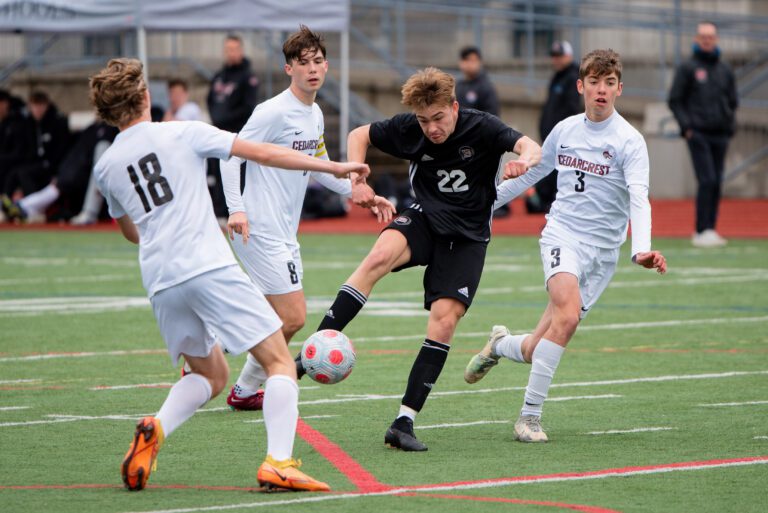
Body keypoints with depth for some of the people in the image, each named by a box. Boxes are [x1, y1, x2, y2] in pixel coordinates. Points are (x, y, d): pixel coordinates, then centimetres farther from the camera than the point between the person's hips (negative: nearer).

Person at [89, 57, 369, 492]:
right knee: (279, 361, 0)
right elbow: (265, 154, 2)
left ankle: (156, 429, -7)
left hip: (160, 281, 5)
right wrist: (334, 167, 10)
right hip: (210, 266, -5)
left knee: (210, 376, 21)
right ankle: (279, 463, -17)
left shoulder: (105, 167, 13)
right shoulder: (183, 134, 1)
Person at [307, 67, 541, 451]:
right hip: (425, 218, 1)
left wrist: (523, 160, -55)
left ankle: (405, 422, -12)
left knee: (445, 320, -17)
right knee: (381, 255, -32)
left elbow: (530, 147, -31)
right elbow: (359, 135, 9)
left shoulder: (481, 128, -15)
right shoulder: (409, 129, -7)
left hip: (467, 236, -1)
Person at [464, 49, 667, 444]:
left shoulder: (629, 141, -6)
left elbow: (638, 199, -19)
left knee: (535, 352, -2)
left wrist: (641, 250, -36)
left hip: (602, 251, -1)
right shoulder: (564, 130, 6)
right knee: (568, 313, -30)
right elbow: (529, 174, 22)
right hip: (561, 234, 1)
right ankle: (530, 414, -21)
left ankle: (500, 344, 35)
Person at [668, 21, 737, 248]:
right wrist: (687, 126, -9)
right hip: (698, 135, -5)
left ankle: (709, 230, 10)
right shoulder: (687, 68, 2)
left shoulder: (725, 70, 14)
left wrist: (730, 125, 5)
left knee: (716, 184, 4)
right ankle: (702, 231, -14)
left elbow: (733, 101, 21)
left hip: (720, 135, 5)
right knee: (707, 181, -15)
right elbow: (675, 100, 1)